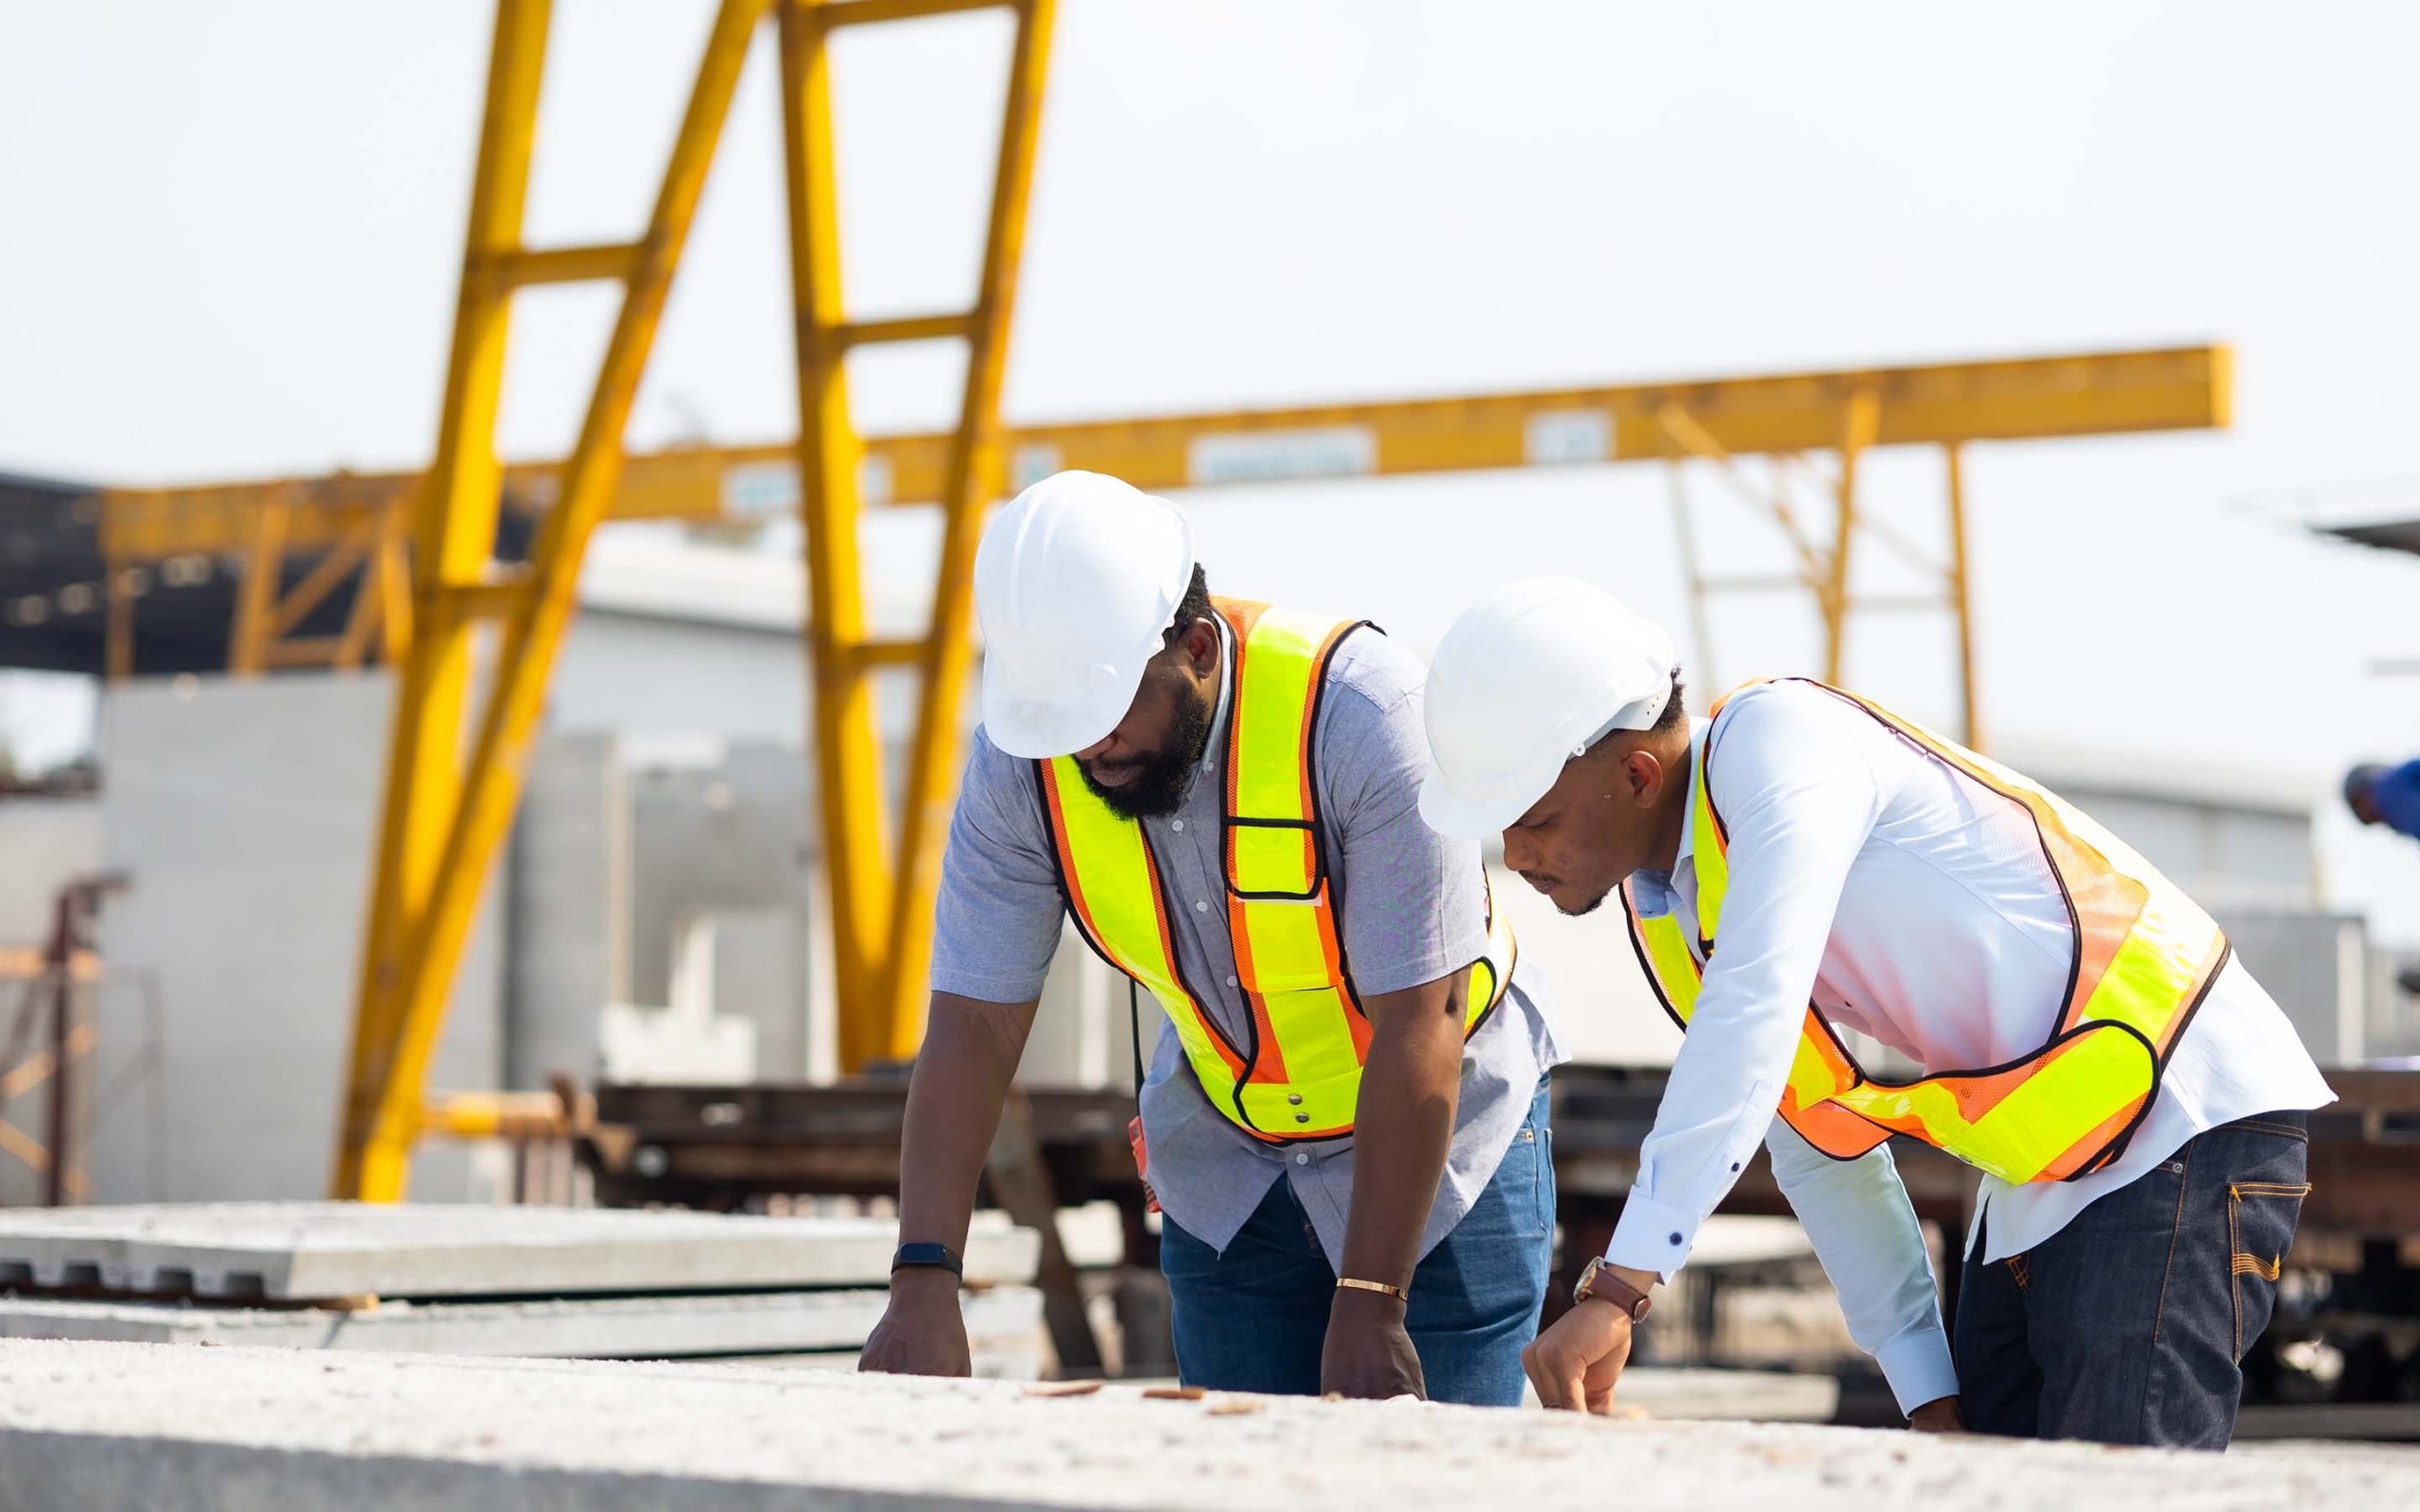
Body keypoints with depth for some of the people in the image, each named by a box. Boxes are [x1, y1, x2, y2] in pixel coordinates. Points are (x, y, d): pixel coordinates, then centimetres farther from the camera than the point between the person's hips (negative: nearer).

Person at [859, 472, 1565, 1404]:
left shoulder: (1363, 711, -29)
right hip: (1226, 1163, 4)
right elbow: (973, 1023, -16)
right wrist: (924, 1282, -28)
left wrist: (1370, 1303, -29)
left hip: (1443, 1142, -4)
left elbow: (1419, 1026, -28)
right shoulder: (1021, 764, -16)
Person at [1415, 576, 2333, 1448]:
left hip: (2189, 1124, -9)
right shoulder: (1662, 910, 7)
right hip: (2043, 1177, 9)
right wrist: (1927, 1391, 8)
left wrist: (1618, 1287, -39)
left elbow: (1755, 1020, -33)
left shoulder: (1779, 741, -19)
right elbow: (1818, 1144, 13)